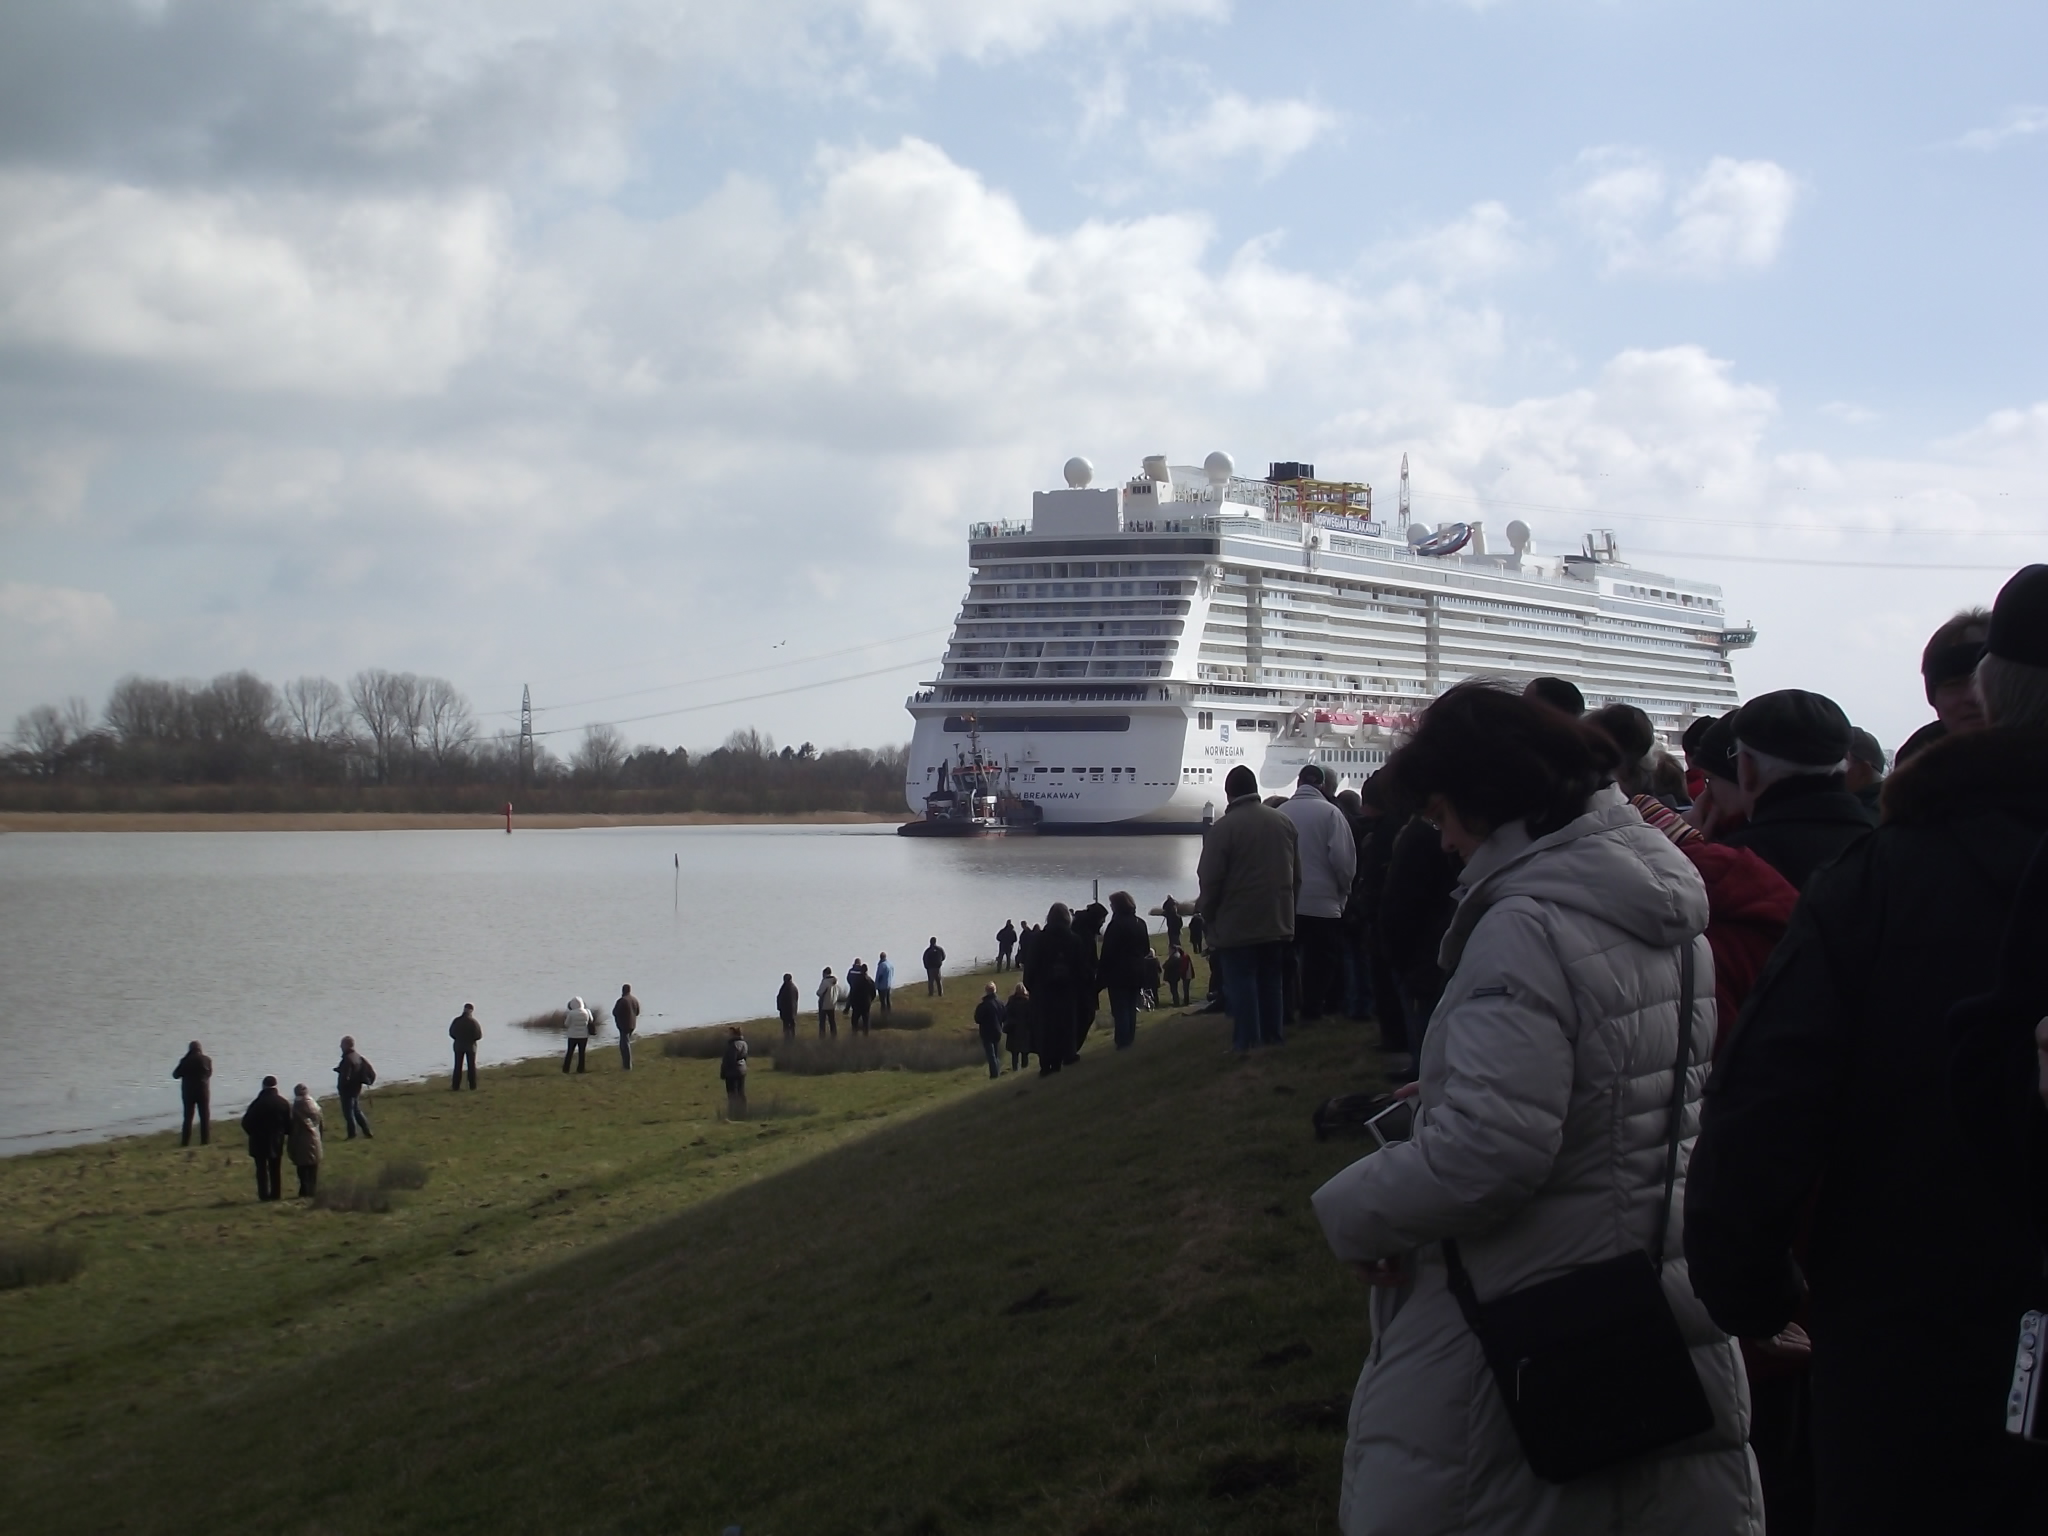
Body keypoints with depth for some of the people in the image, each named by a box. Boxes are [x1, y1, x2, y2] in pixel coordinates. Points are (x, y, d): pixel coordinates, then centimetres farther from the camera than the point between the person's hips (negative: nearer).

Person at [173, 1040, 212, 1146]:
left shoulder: (185, 1060, -8)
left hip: (188, 1091, 0)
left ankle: (185, 1142, 3)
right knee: (205, 1117, 7)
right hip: (203, 1090, 0)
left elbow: (176, 1075, 0)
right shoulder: (206, 1059, -6)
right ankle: (205, 1141, 2)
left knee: (188, 1117, 7)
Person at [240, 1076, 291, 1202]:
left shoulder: (258, 1103, -13)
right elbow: (289, 1124, -1)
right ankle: (276, 1193, 11)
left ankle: (264, 1194, 1)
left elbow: (246, 1122, -9)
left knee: (262, 1168, 4)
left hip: (259, 1141, -3)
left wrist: (253, 1133, 8)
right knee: (276, 1169, 12)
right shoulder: (283, 1103, -3)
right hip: (276, 1141, 3)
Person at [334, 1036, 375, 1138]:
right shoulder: (358, 1056, 6)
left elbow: (345, 1077, -26)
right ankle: (367, 1132, 20)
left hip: (347, 1090, -9)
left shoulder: (347, 1059, -22)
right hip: (356, 1089, 9)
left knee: (348, 1112, 0)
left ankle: (352, 1135, 4)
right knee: (357, 1111, 19)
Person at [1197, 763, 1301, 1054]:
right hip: (1277, 921, 6)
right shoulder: (1284, 822, 5)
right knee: (1270, 979, 15)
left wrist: (1207, 911, 2)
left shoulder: (1222, 827, -14)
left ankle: (1247, 1043, -4)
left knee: (1241, 982, -1)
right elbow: (1296, 874, 12)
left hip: (1237, 923, -6)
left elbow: (1210, 879, -13)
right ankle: (1272, 1035, 18)